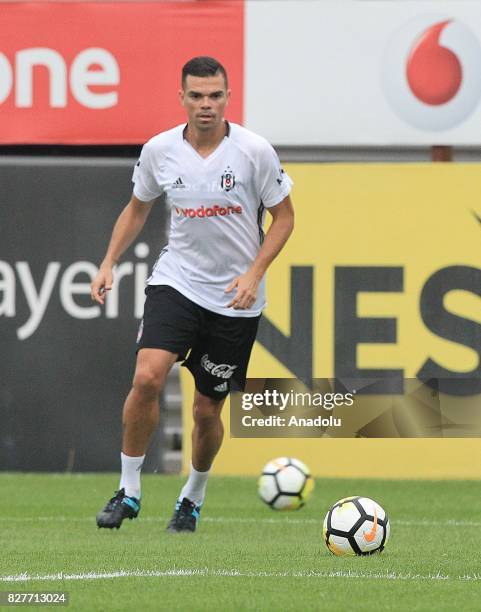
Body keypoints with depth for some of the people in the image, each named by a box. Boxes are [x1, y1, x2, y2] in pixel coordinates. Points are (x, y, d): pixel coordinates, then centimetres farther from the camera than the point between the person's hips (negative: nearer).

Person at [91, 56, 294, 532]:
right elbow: (137, 208, 13)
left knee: (207, 410, 6)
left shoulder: (255, 152, -12)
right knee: (147, 376, -23)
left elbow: (283, 216, -2)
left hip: (235, 300, -1)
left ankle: (193, 498, 32)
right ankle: (128, 490, -8)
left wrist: (253, 274, -13)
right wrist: (109, 263, 2)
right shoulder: (159, 151, -4)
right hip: (175, 280, 1)